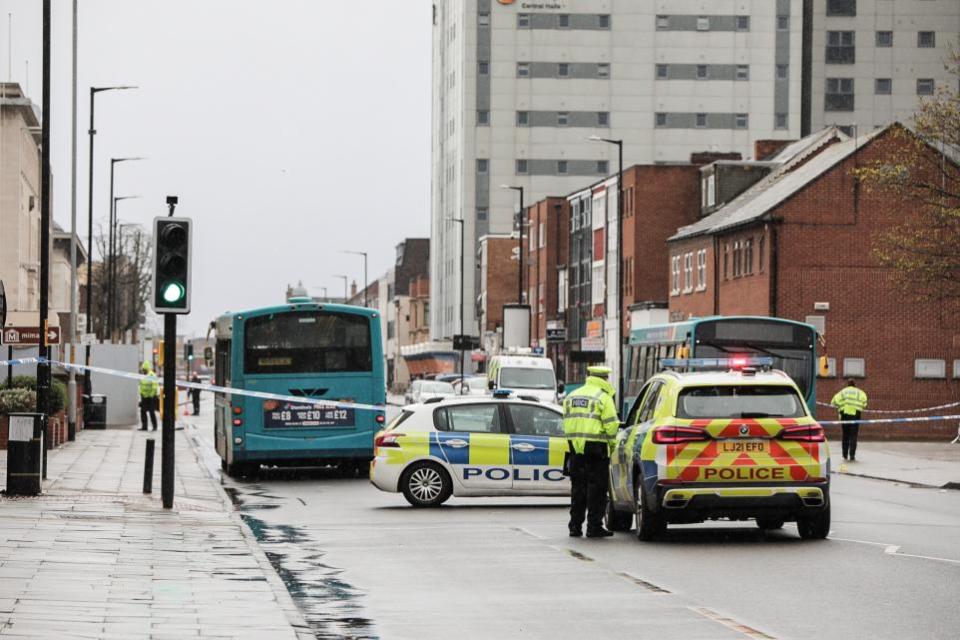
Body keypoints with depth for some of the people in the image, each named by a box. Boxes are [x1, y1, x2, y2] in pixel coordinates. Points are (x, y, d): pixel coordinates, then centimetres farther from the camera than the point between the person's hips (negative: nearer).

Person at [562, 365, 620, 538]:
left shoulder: (571, 396, 15)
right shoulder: (603, 397, -6)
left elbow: (567, 422, 16)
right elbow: (611, 424, -12)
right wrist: (611, 443, 1)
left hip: (575, 448, 6)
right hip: (596, 446, -6)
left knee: (578, 486, 12)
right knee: (596, 487, -1)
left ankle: (575, 526, 13)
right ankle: (594, 527, -2)